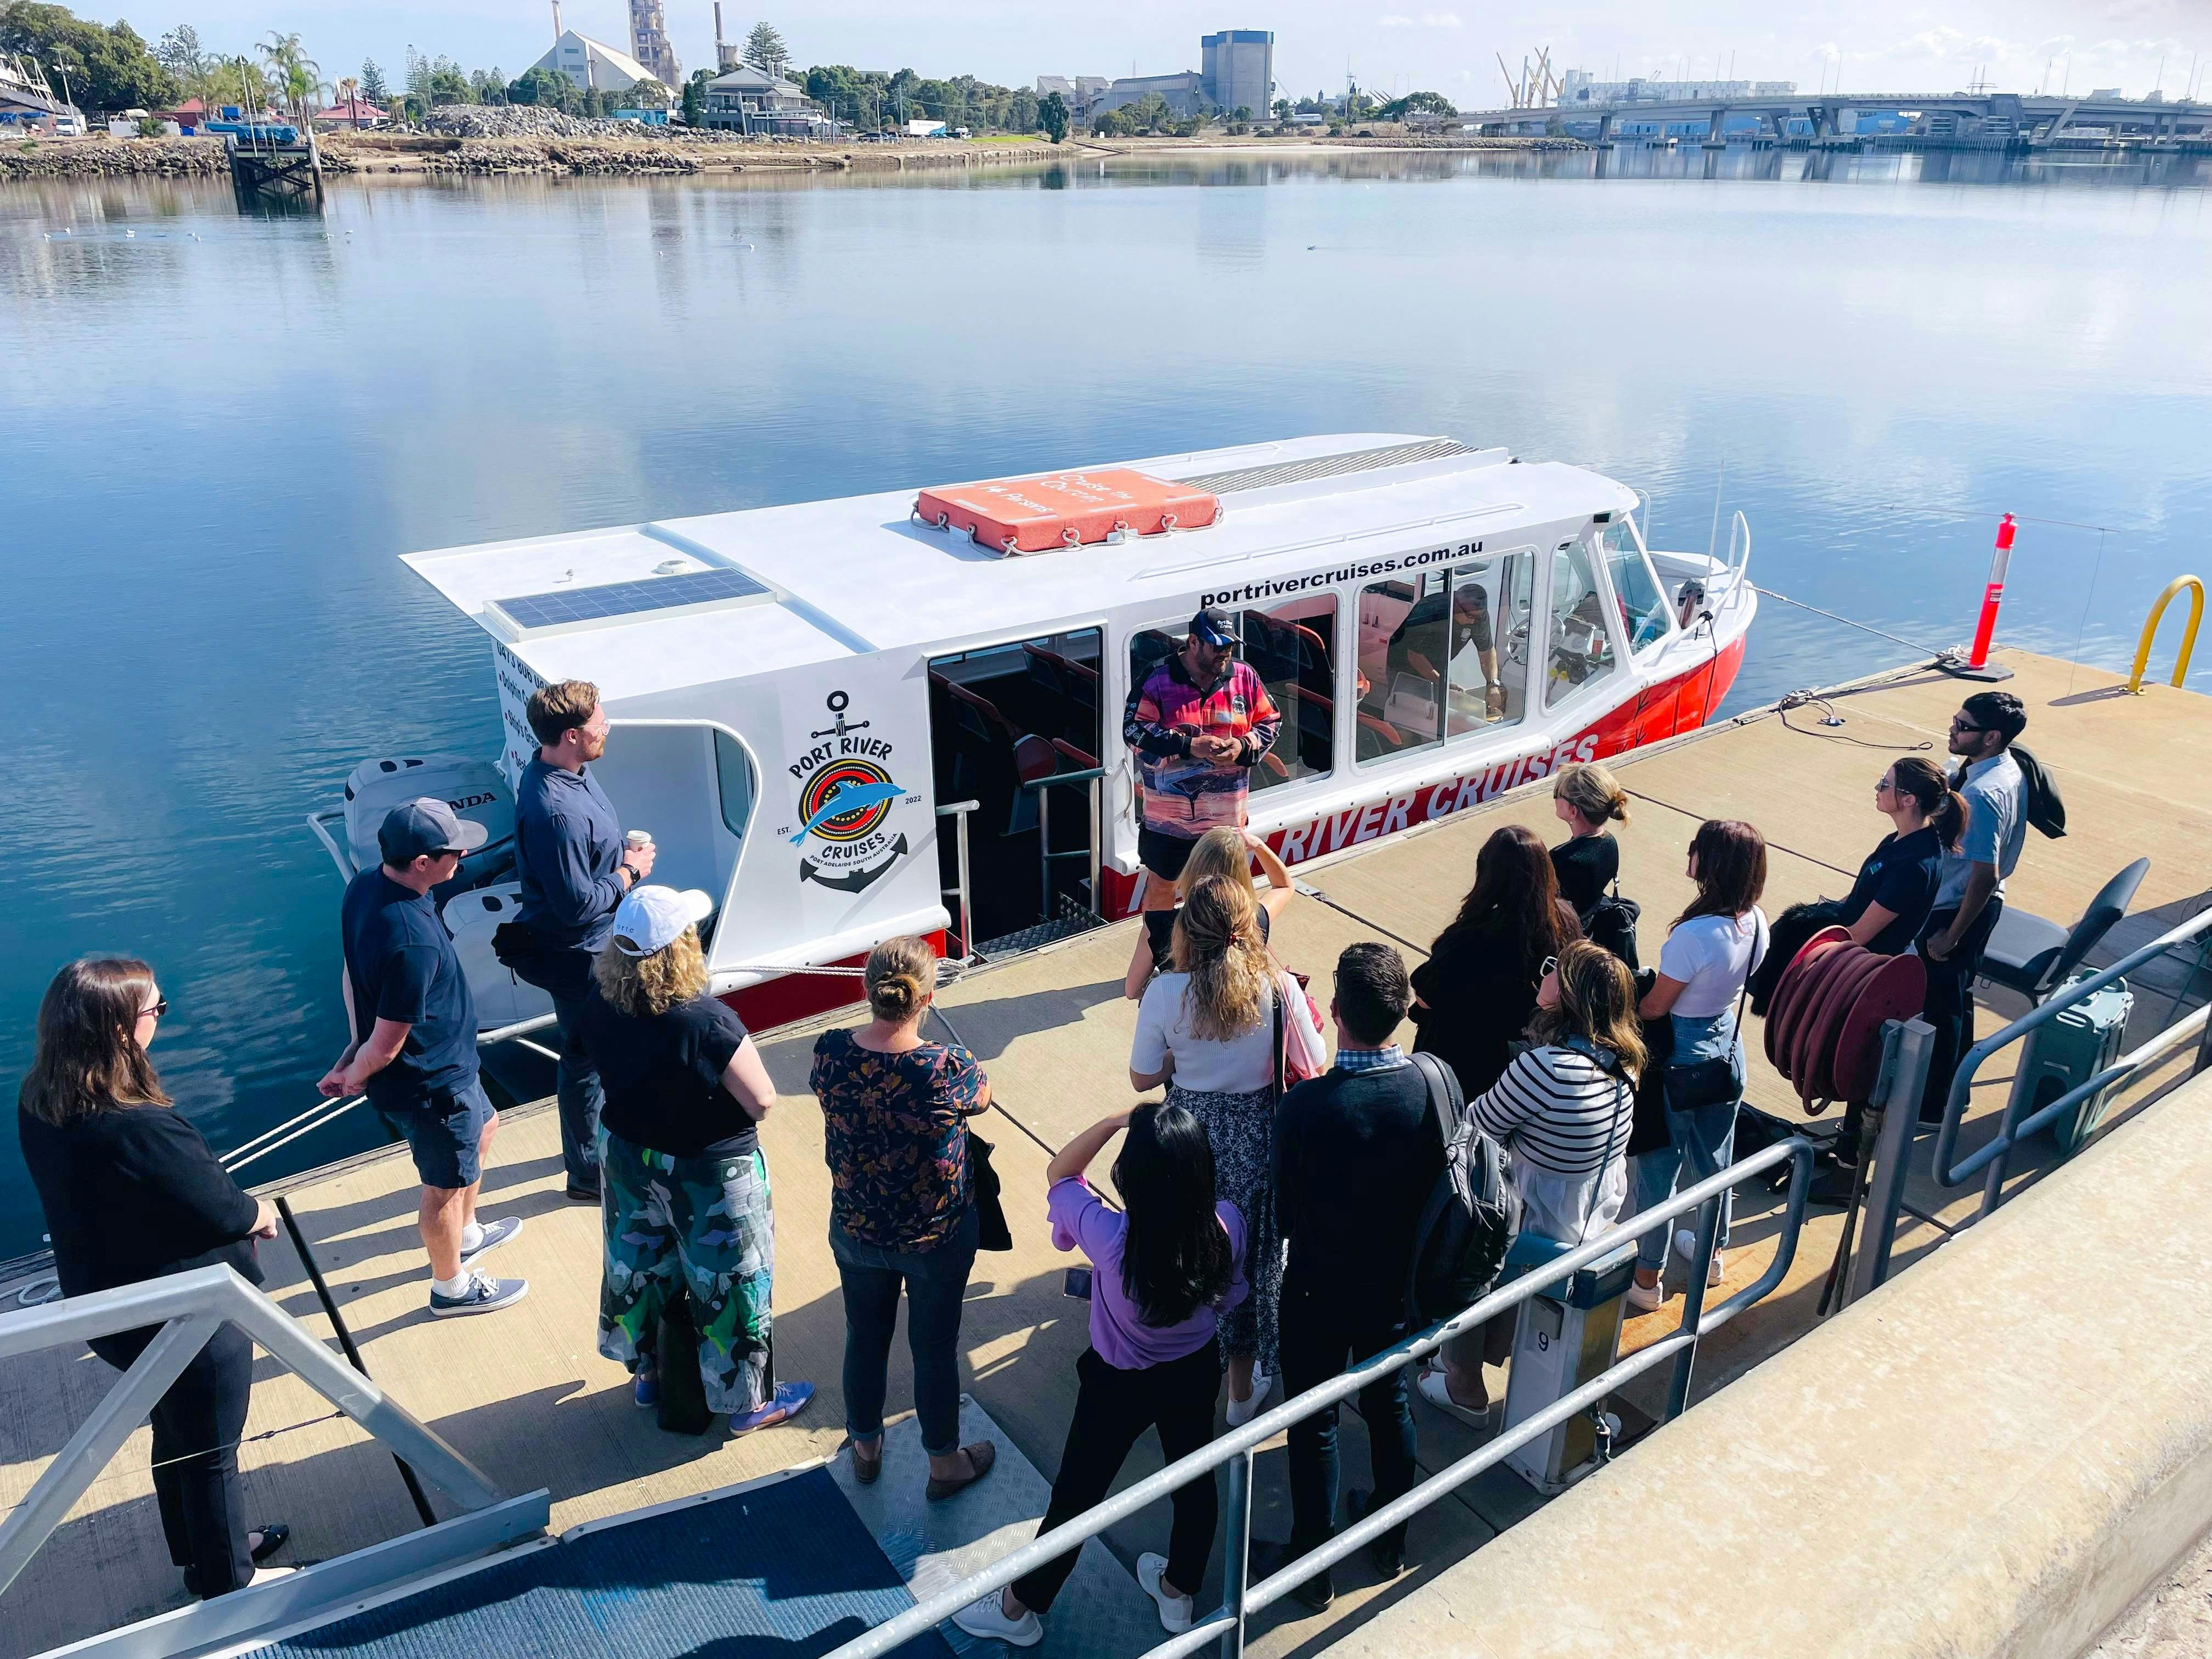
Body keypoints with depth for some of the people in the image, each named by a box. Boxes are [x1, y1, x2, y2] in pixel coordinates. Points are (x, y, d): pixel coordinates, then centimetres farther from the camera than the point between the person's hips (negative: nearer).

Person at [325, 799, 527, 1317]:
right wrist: (352, 1078, -8)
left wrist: (354, 1054, 12)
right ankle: (452, 1288, 41)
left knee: (483, 1126, 32)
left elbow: (353, 972, 3)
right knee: (447, 1186, 16)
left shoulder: (365, 886, -11)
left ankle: (466, 1235, 54)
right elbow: (386, 1047, -29)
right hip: (431, 1083, -9)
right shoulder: (413, 943, -39)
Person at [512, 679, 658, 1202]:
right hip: (576, 953, -10)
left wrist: (624, 854, -2)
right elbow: (577, 904, -31)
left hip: (597, 943, 10)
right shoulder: (553, 812, -34)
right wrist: (630, 871, -17)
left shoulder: (567, 769, -2)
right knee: (587, 1060, 8)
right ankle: (588, 1173, 27)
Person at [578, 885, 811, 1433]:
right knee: (728, 1284, 14)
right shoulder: (707, 1023, -34)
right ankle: (748, 1402, 32)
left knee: (638, 1264, 27)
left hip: (627, 1156, 6)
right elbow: (763, 1102, -25)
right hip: (708, 1174, -6)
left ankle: (647, 1373, 49)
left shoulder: (598, 1007, -15)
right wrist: (741, 1054, -8)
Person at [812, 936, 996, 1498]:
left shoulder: (830, 1052, -21)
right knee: (934, 1349, 19)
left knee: (865, 1338, 26)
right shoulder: (949, 1069, -31)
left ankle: (865, 1447, 49)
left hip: (855, 1232, 3)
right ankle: (945, 1464, 41)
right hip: (937, 1238, -3)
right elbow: (982, 1097, -7)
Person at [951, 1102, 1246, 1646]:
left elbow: (1059, 1174, -18)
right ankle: (1179, 1592, 51)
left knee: (1076, 1495, 17)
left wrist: (1114, 1122, -24)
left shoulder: (1112, 1239, -36)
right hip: (1197, 1373, 3)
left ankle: (1021, 1607, 40)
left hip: (1118, 1386, -3)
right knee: (1194, 1480, 26)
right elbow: (1229, 1296, -5)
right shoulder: (1226, 1225, -27)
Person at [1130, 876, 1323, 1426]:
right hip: (1257, 1140, 0)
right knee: (1251, 1256, 20)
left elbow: (1142, 1079, -9)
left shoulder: (1165, 994, -20)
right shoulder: (1280, 990, -20)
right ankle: (1243, 1389, 37)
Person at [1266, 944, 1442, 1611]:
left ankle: (1313, 1566, 32)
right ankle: (1390, 1540, 45)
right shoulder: (1435, 1088, -20)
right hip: (1398, 1283, 4)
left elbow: (1286, 1212, -16)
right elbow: (1438, 1183, -5)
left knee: (1313, 1424, 16)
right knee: (1390, 1404, 25)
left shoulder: (1304, 1107, -30)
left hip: (1320, 1292, -3)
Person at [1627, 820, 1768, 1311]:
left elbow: (1654, 1007, -20)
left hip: (1680, 1060, -7)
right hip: (1727, 1049, 7)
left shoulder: (1694, 936, -32)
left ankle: (1647, 1277, 22)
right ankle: (1711, 1250, 45)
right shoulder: (1757, 922, -9)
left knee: (1658, 1165, 9)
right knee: (1713, 1158, 25)